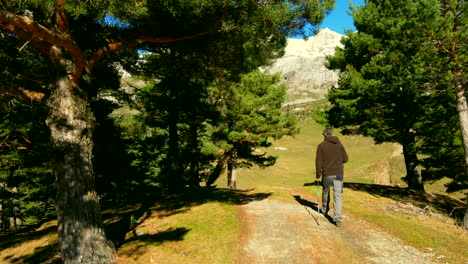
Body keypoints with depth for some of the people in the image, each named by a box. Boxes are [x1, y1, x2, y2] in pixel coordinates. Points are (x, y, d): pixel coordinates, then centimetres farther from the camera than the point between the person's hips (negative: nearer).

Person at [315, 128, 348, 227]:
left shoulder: (321, 146, -3)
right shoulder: (339, 144, 4)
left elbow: (319, 162, -6)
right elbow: (345, 159, 6)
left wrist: (317, 176, 0)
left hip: (327, 174, -1)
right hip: (338, 173, 1)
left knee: (325, 191, 22)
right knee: (338, 195, -1)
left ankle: (324, 209, 41)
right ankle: (338, 218, -11)